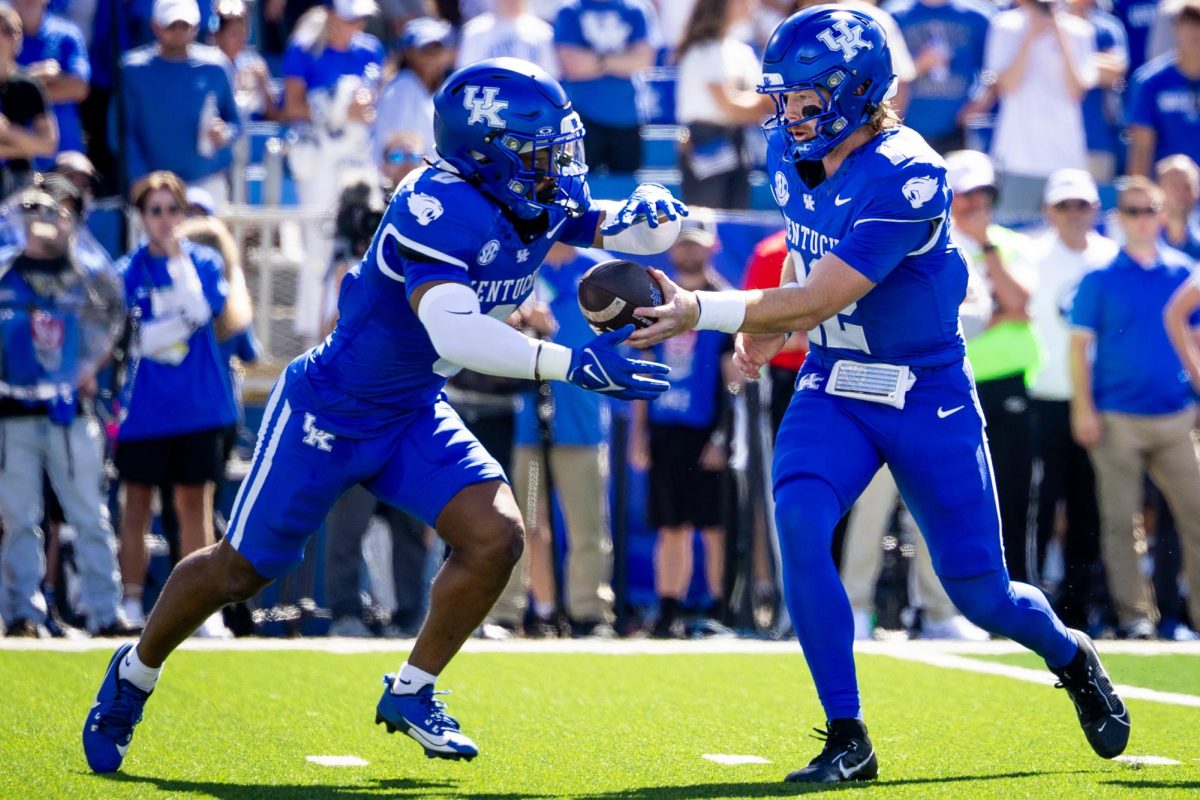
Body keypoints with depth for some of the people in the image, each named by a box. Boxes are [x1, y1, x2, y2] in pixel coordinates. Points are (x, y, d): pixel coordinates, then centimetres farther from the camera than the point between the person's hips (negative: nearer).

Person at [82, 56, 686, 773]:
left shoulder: (546, 201, -8)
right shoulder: (437, 207, -32)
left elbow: (621, 232, 9)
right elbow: (453, 333, -44)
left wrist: (644, 216, -17)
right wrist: (572, 364, -50)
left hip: (413, 417, 7)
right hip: (329, 413, -7)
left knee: (496, 537, -11)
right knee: (240, 570, 7)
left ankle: (411, 692, 8)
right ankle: (136, 675, 33)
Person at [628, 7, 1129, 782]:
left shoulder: (904, 179, -27)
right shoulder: (790, 152, -3)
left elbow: (819, 301, -30)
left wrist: (702, 312, -35)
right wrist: (767, 329, 3)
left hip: (927, 398, -5)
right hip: (833, 389, 5)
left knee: (982, 595, 3)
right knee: (798, 523, -25)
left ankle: (1072, 658, 40)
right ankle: (847, 739, -16)